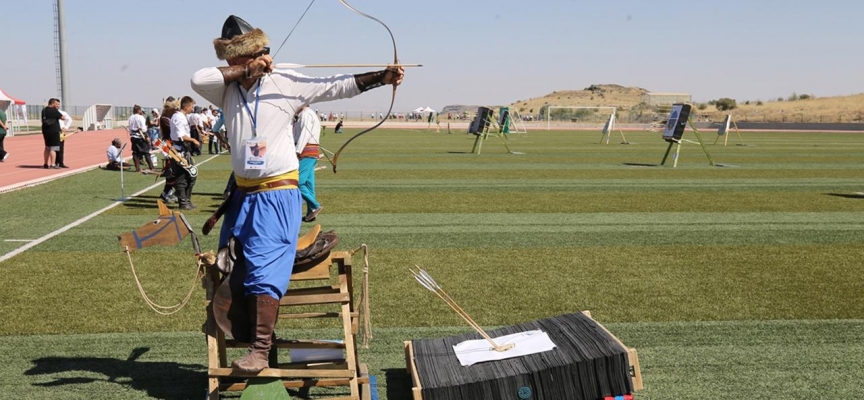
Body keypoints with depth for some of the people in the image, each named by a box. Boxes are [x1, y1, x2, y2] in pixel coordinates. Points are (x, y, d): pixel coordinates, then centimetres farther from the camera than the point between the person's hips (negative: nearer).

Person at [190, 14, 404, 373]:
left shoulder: (286, 83, -5)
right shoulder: (227, 90, 5)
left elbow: (335, 86, -11)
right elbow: (197, 79, -13)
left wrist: (381, 77, -20)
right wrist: (244, 70, -15)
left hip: (278, 194, -5)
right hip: (243, 193, 5)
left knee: (265, 268, -10)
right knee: (231, 263, 16)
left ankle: (260, 351, -9)